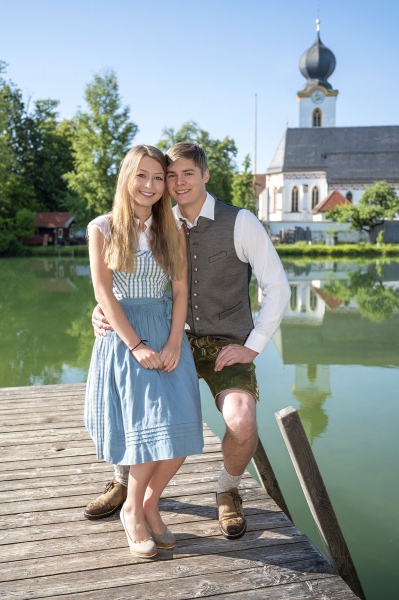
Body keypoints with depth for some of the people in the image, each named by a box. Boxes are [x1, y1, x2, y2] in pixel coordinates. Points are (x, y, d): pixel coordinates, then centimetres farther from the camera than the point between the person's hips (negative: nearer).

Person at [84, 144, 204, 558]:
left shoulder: (172, 232, 10)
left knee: (181, 430, -7)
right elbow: (104, 292, -5)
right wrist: (136, 345, -12)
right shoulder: (103, 229, 1)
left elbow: (181, 290, 5)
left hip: (167, 336, 3)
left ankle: (150, 503, 18)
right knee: (151, 429, -11)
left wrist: (174, 342, -9)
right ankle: (132, 511, 15)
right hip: (122, 338, -3)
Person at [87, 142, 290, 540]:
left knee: (242, 426, -27)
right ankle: (124, 482, 24)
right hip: (175, 343, 4)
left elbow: (277, 287, -7)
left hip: (226, 347, -4)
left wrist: (252, 346, -12)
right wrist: (103, 310, -11)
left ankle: (228, 492, 9)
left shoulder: (240, 223, -10)